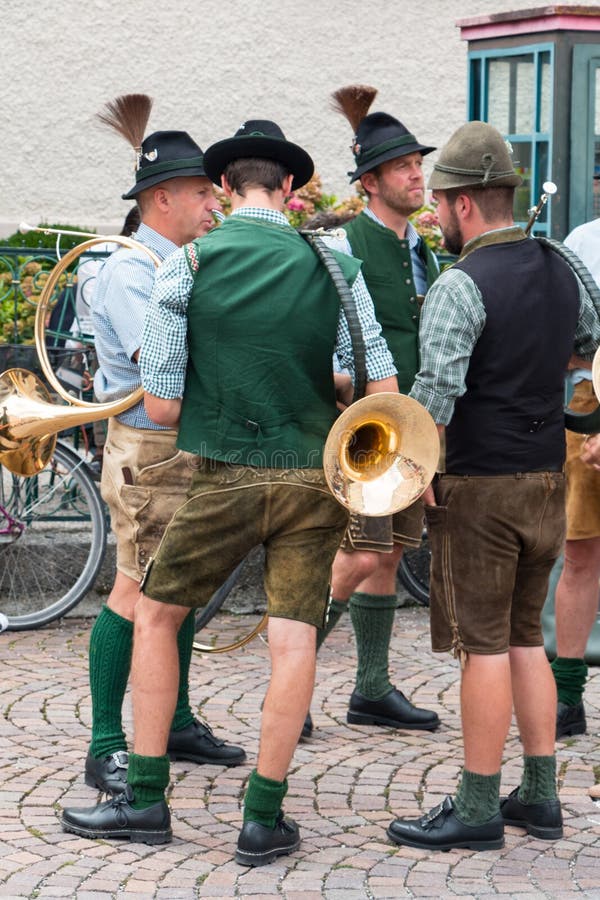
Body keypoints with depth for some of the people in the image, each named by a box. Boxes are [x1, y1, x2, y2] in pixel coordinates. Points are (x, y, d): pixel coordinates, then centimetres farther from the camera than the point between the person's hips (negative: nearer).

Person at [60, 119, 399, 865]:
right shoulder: (335, 265, -1)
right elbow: (382, 392, -3)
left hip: (226, 476, -1)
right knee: (293, 638, 5)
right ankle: (264, 817, 4)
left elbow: (160, 406, -6)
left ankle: (146, 798, 17)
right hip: (314, 475, 1)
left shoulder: (187, 264, -5)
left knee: (155, 614, 15)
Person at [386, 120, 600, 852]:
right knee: (525, 638, 15)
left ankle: (477, 808, 4)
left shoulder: (461, 285, -17)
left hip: (480, 486, -7)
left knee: (484, 647, -2)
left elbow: (435, 392, -22)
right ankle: (538, 796, 19)